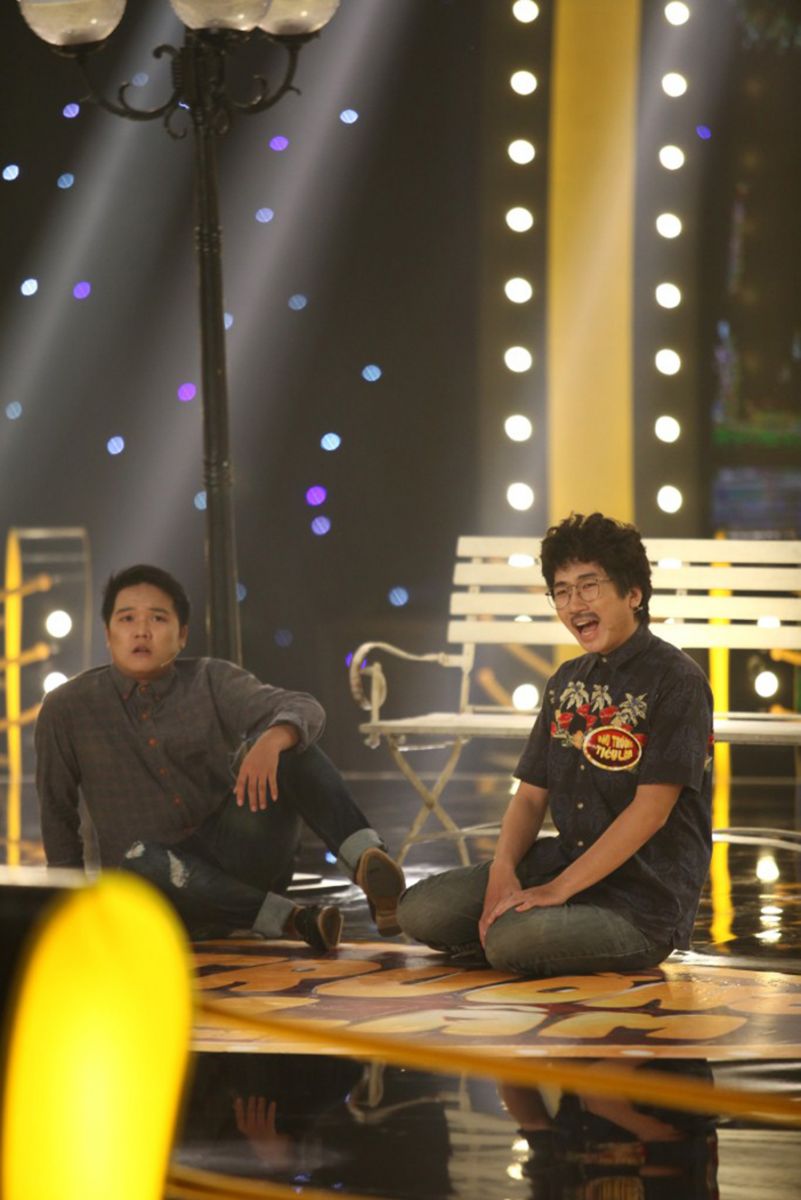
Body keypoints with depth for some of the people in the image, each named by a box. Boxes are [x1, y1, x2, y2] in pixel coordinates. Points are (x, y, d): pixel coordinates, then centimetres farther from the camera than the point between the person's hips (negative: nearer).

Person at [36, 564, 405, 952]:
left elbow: (305, 709, -16)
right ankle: (289, 918, -36)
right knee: (139, 860, -39)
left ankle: (367, 860, -41)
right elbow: (57, 814, 9)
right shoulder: (66, 710, -1)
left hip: (240, 854, 1)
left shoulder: (211, 681, 0)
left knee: (284, 742, -23)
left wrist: (273, 740, -39)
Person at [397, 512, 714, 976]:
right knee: (421, 910, -9)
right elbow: (532, 795, 11)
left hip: (643, 898, -7)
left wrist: (558, 889, -20)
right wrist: (502, 871, -10)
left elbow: (651, 809, -18)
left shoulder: (675, 680, -12)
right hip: (564, 860, 7)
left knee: (512, 940, -32)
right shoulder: (568, 682, 13)